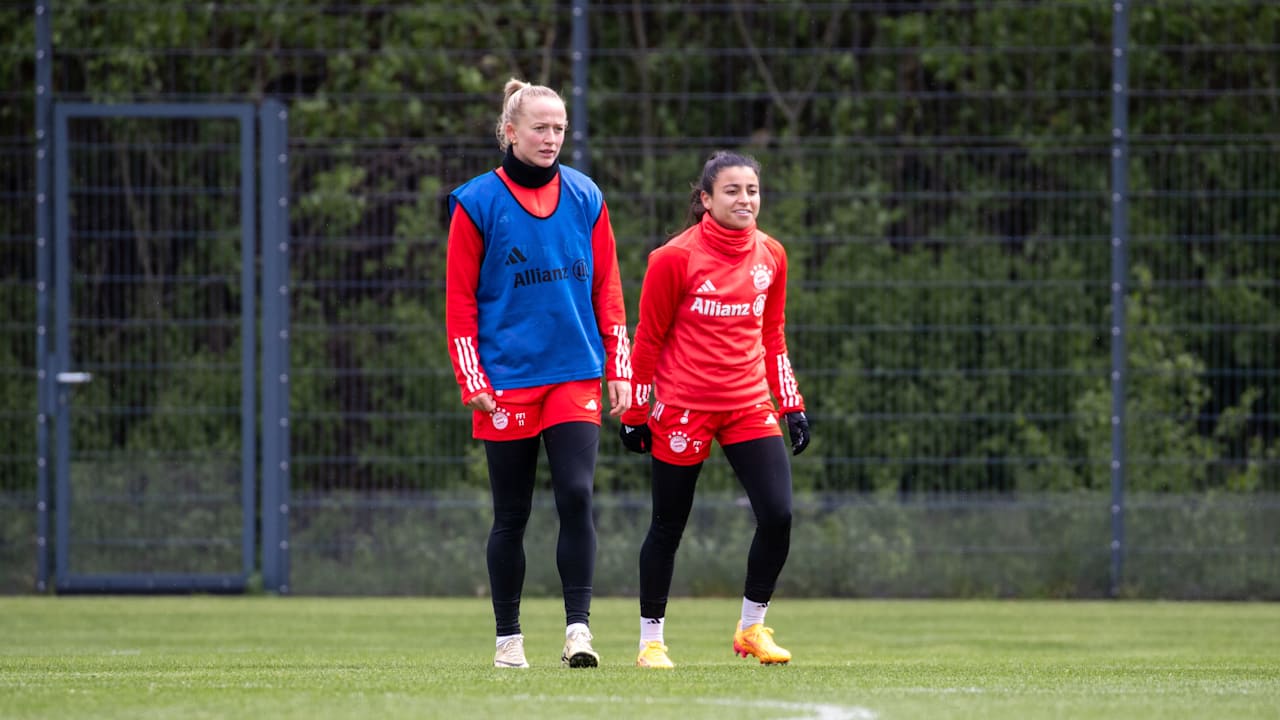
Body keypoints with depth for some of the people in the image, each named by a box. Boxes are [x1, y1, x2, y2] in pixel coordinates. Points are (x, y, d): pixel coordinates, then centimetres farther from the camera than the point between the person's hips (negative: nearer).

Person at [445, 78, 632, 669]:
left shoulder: (585, 198, 7)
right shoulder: (477, 203, -2)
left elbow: (607, 289, 11)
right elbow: (459, 300, -1)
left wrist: (618, 369, 6)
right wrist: (472, 381, -6)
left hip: (575, 376, 2)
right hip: (507, 380, -2)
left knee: (576, 497, -12)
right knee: (512, 514, 4)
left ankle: (578, 627, -11)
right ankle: (508, 638, 14)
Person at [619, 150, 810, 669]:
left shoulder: (771, 256, 6)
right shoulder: (675, 258, -9)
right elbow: (648, 338, -4)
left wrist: (792, 406, 12)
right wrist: (635, 413, -2)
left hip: (750, 405, 4)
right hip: (683, 407, -4)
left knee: (777, 515, -9)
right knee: (668, 525, 4)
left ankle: (752, 627, 9)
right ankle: (651, 639, 18)